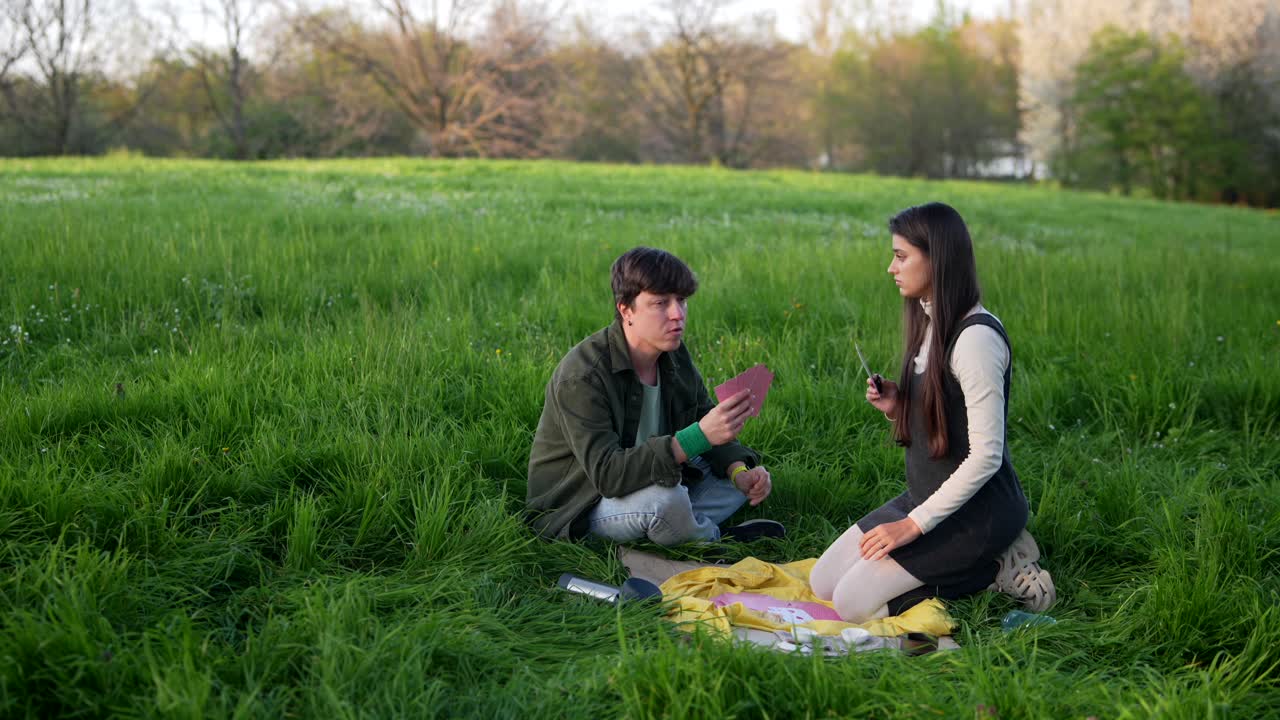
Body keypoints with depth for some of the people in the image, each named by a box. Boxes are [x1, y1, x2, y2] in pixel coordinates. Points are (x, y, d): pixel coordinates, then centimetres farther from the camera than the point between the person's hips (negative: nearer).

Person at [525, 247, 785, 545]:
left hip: (649, 481, 8)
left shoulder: (674, 355, -2)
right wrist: (700, 436, -44)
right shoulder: (581, 377, -28)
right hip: (580, 507, -8)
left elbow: (703, 423, 7)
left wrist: (740, 471, -16)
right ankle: (714, 539, -4)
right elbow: (607, 474, -36)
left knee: (748, 473, 2)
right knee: (665, 498, -36)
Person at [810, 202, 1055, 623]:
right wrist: (896, 408, -5)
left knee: (853, 604, -15)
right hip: (928, 495, 9)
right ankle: (975, 562, 8)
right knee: (822, 584, 4)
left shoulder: (976, 337, -22)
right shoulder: (931, 324, 8)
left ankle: (996, 570, -3)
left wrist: (915, 523, -21)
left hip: (975, 509, -9)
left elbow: (986, 455, -24)